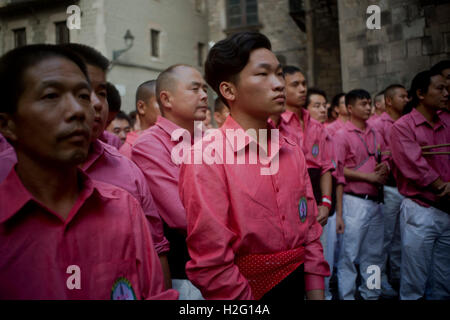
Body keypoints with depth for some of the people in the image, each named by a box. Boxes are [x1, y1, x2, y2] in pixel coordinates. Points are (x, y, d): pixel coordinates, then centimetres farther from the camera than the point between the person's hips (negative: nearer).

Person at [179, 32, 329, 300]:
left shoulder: (292, 151, 0)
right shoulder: (207, 159, -20)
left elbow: (310, 232, 5)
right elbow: (211, 266, -21)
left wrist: (316, 293, 0)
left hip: (298, 286, 6)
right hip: (246, 291, -6)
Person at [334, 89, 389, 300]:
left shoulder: (376, 135, 14)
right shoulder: (342, 136, -4)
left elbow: (384, 163, 19)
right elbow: (339, 173, -9)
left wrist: (384, 168, -4)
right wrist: (369, 176, -12)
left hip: (375, 202, 6)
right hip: (354, 202, -6)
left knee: (374, 255, 15)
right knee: (349, 255, -1)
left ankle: (371, 294, 28)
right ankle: (347, 296, 10)